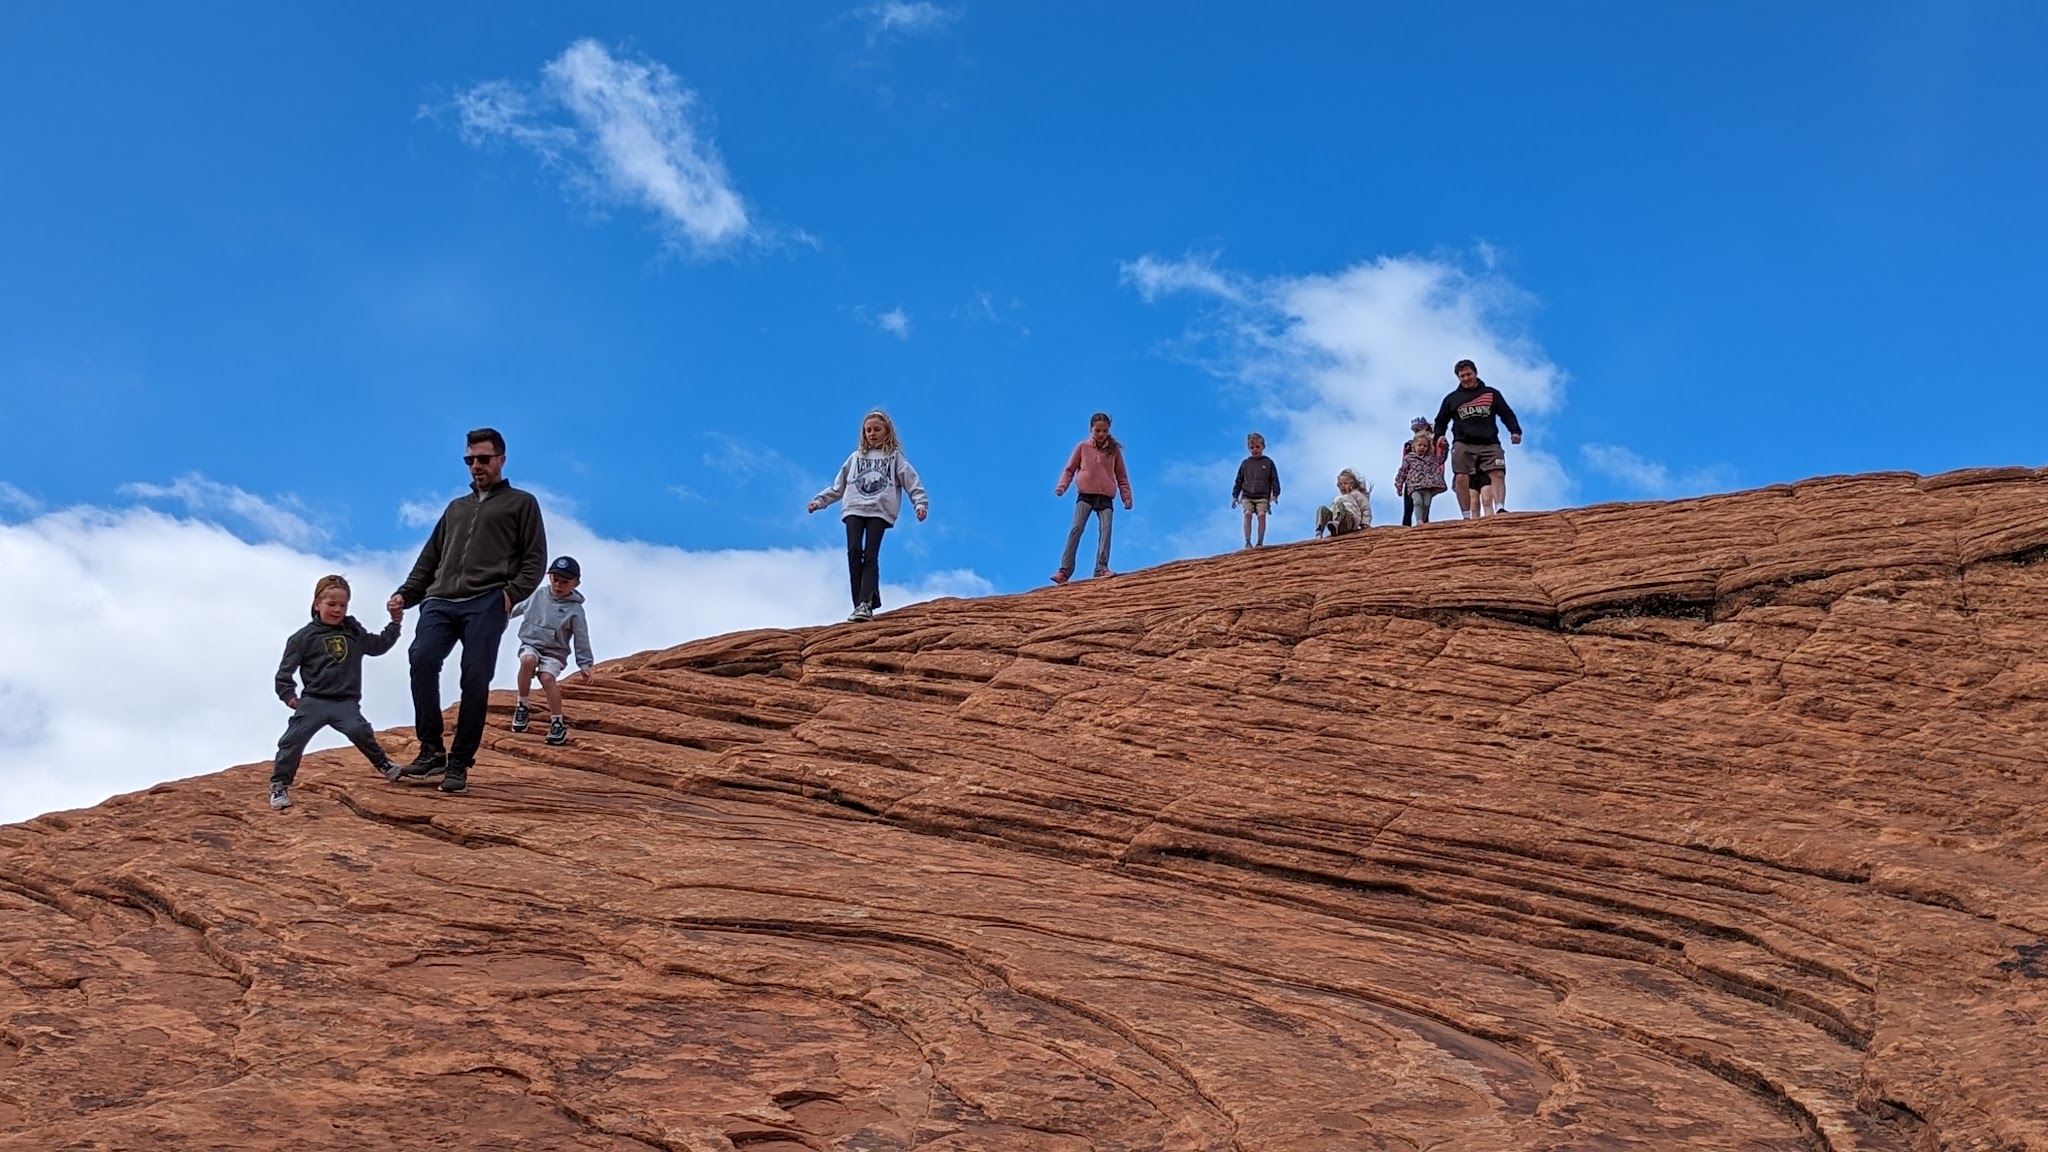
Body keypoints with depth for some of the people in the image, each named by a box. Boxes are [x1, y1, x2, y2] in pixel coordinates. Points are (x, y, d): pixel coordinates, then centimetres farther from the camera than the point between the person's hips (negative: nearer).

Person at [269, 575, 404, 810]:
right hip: (313, 701, -1)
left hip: (346, 702, 1)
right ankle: (279, 785, 1)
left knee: (359, 730, -22)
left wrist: (395, 622, 19)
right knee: (294, 738, -11)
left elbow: (379, 645, 26)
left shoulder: (354, 632, 12)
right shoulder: (304, 637, 0)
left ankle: (382, 763, 4)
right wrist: (288, 695, -3)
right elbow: (285, 670, 5)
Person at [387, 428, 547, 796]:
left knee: (475, 679, -12)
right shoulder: (455, 508, 33)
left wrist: (512, 592, -10)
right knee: (422, 658, -21)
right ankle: (432, 750, -15)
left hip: (486, 604, -4)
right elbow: (430, 558, 30)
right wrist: (405, 594, 15)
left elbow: (535, 558, 7)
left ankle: (459, 764, -5)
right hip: (441, 602, 4)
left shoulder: (521, 503, 17)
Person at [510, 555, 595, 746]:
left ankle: (557, 723, -17)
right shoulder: (539, 593, 4)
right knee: (528, 660, -33)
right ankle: (521, 707, -21)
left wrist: (585, 665, -7)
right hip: (530, 645, 2)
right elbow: (520, 607, 25)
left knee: (548, 678, -29)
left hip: (554, 653, -2)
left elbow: (581, 639, -5)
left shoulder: (574, 609, -6)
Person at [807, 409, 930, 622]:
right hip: (854, 510, 3)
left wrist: (920, 503, -11)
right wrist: (819, 501, 17)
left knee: (871, 556, -12)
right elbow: (838, 486, 24)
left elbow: (911, 480, 3)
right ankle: (859, 603, -11)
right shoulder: (856, 457, 21)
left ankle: (865, 604, -20)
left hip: (880, 511, -3)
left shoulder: (894, 456, 12)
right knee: (854, 552, -12)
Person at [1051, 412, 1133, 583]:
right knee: (1077, 529, -12)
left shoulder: (1114, 450, 11)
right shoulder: (1082, 447, 8)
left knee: (1105, 529, -14)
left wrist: (1126, 496, 6)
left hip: (1106, 498, 1)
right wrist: (1062, 485, -6)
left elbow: (1121, 475, 15)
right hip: (1085, 495, -1)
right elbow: (1070, 469, 10)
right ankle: (1064, 570, -18)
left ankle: (1102, 568, -21)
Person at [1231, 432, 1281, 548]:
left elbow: (1275, 480, 8)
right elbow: (1239, 481, 17)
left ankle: (1260, 542, -17)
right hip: (1247, 496, 1)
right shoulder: (1245, 463, 14)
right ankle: (1247, 542, -23)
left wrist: (1275, 495, -3)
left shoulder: (1268, 462, 9)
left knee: (1261, 514, -23)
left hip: (1262, 497, -1)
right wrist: (1235, 496, 10)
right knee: (1247, 513, -22)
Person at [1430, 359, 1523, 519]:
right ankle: (1467, 516, -11)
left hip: (1489, 444, 0)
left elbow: (1507, 414, 14)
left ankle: (1500, 509, -29)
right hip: (1463, 445, 0)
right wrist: (1439, 436, 2)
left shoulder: (1492, 393, 17)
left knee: (1498, 474, -19)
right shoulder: (1452, 399, 18)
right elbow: (1441, 421, 23)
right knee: (1461, 479, -15)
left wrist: (1515, 430, -4)